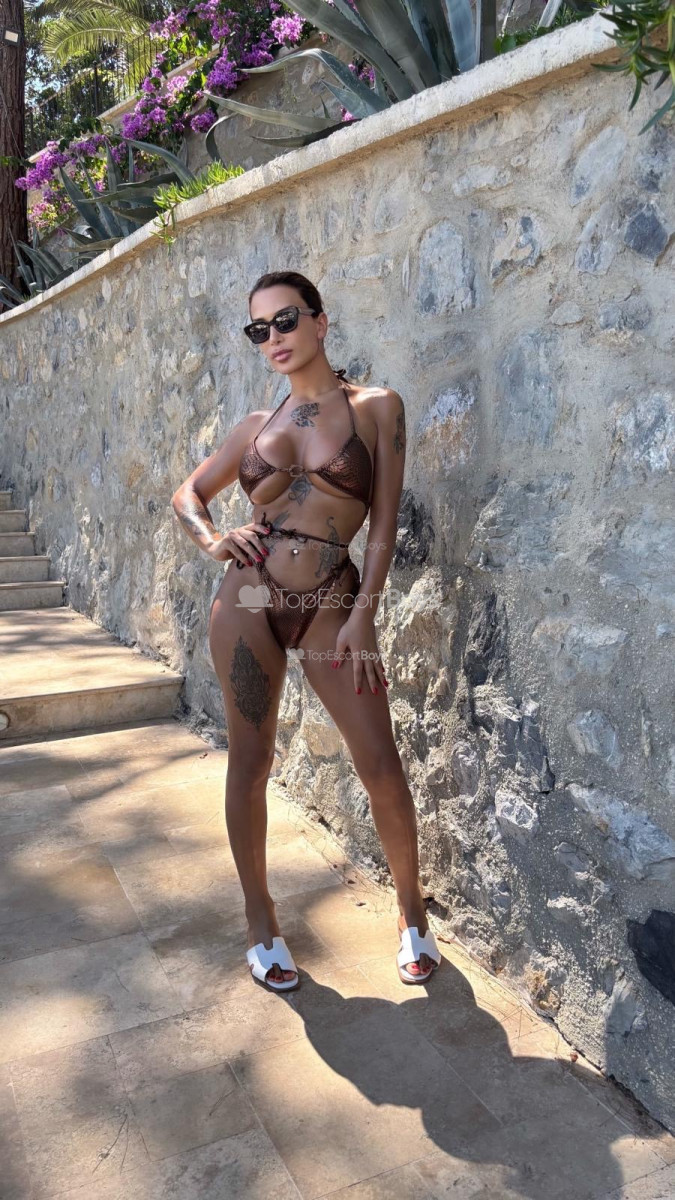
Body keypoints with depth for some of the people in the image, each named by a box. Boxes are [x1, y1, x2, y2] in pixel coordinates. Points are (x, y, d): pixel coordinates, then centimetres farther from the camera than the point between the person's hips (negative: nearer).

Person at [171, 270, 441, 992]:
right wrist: (212, 540, -2)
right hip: (248, 597, 3)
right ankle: (260, 919, 25)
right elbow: (188, 493, 20)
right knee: (249, 761, 7)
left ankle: (411, 910, 20)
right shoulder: (258, 425, 10)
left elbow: (383, 520, -2)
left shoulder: (376, 408, 2)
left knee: (380, 765, -4)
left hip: (331, 605, -2)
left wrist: (364, 614, -10)